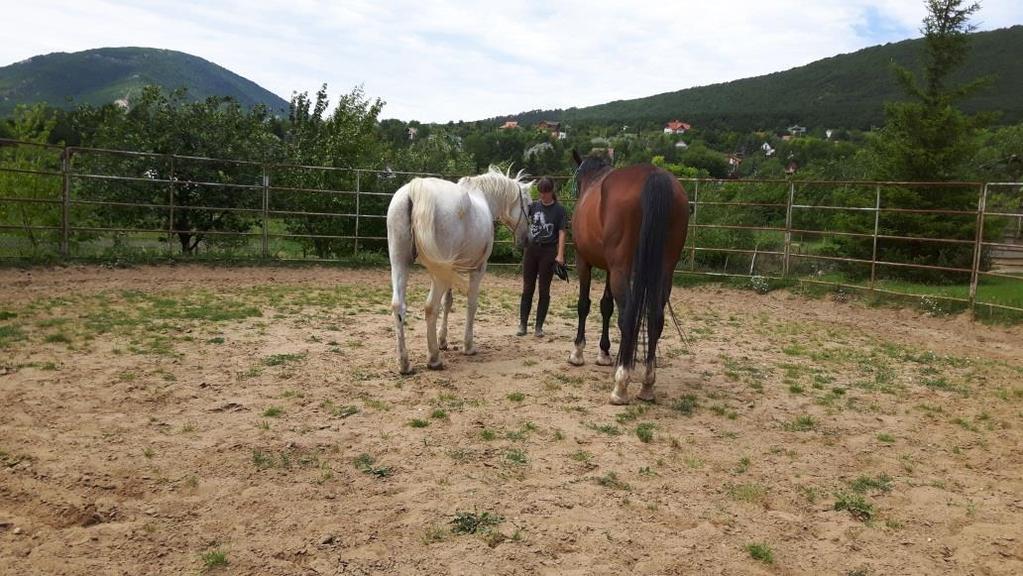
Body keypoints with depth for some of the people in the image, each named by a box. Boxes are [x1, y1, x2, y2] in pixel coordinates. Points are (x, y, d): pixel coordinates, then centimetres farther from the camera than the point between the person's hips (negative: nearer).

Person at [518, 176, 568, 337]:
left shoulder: (559, 210, -2)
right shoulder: (534, 206, 7)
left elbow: (561, 233, -5)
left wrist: (560, 255, -13)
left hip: (548, 251, -3)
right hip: (531, 249, 3)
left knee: (544, 290, 3)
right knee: (527, 288, 6)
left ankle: (539, 326, 10)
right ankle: (522, 324, 12)